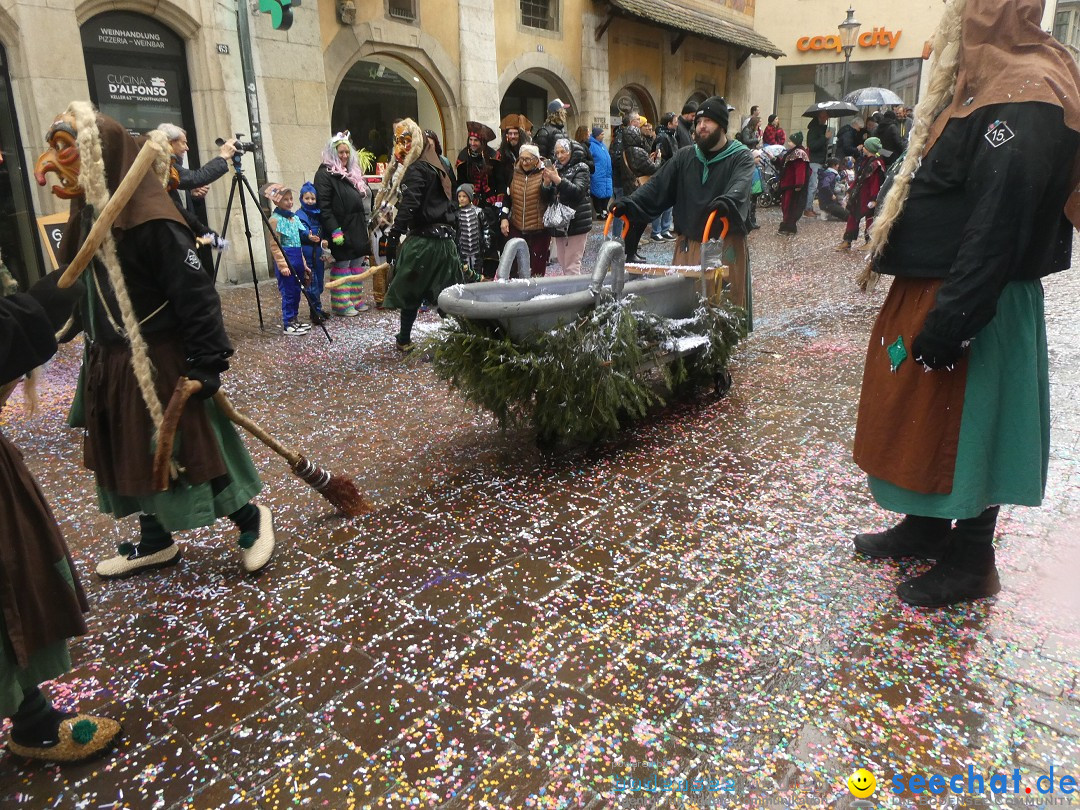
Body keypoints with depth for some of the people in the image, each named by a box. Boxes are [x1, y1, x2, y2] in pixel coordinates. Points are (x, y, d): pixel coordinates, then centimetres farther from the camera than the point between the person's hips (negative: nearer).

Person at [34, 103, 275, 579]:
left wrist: (206, 365, -23)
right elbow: (75, 288, 16)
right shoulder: (88, 215, 7)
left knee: (187, 451, 0)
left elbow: (195, 295, -22)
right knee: (131, 456, 17)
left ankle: (251, 520, 21)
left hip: (159, 363, -9)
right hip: (110, 363, 9)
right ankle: (155, 543, 34)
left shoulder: (150, 222, -21)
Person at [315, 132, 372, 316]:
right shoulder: (324, 174, -9)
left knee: (357, 264, 12)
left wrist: (364, 226, 19)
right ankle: (342, 304, 2)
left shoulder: (352, 173, 17)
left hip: (357, 229, 8)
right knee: (342, 266, -4)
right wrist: (334, 230, -22)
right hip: (341, 230, -8)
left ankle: (356, 299, 21)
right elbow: (324, 206, -16)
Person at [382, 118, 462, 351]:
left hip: (423, 240, -8)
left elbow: (408, 206, -23)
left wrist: (394, 236, -25)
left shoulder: (416, 170, -10)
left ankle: (404, 340, 16)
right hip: (445, 238, 8)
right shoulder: (437, 166, 18)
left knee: (409, 290, 6)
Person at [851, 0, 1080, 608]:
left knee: (963, 426, 2)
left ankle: (970, 564, 19)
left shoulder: (1024, 101, -19)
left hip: (970, 303, -9)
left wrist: (948, 323, -26)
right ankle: (927, 527, 34)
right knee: (926, 420, 18)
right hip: (931, 289, 9)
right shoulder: (992, 85, 13)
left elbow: (998, 229, -26)